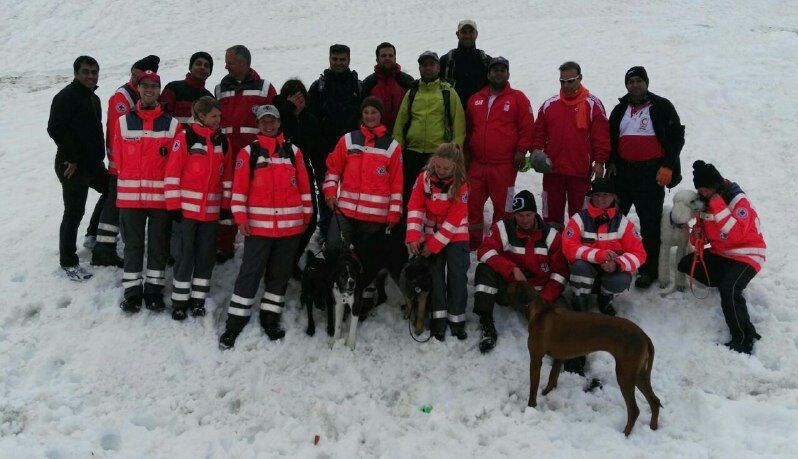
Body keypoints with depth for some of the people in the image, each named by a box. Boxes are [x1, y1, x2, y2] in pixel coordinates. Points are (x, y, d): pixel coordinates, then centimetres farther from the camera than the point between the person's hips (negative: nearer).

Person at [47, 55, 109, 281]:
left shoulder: (93, 98, 16)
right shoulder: (66, 97, -12)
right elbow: (55, 129, -20)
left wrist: (99, 155, 17)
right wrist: (71, 158, -19)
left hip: (93, 163, 9)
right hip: (73, 167, -9)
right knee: (74, 212, -4)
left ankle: (93, 235, 32)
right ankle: (68, 262, 6)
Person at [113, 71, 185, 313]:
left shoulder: (172, 125, 1)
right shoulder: (123, 122, 4)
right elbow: (118, 158, 6)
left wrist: (167, 186, -4)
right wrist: (130, 182, 5)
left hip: (161, 196, 0)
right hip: (130, 195, 0)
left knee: (158, 245, 7)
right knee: (133, 244, 7)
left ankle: (154, 289, 19)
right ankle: (132, 291, 16)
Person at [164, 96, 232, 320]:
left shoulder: (222, 141, 9)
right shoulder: (186, 137, -7)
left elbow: (227, 176, 14)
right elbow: (172, 172, -8)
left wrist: (226, 205, 10)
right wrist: (174, 205, -10)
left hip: (211, 210, 5)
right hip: (187, 208, -4)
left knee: (206, 255, 8)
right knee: (186, 255, 0)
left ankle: (198, 299, 21)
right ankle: (179, 301, 12)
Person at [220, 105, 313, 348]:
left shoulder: (293, 152, 9)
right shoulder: (248, 152, 2)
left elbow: (304, 186, 12)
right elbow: (239, 188, -2)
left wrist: (306, 216, 11)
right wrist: (240, 217, -9)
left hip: (291, 226, 3)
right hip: (258, 226, -3)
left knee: (280, 274, 11)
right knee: (250, 273, -3)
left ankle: (270, 319, 24)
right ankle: (234, 324, 6)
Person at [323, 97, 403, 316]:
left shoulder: (392, 146, 6)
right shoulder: (348, 140, 8)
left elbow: (396, 183, 5)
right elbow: (333, 168, 13)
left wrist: (394, 214, 2)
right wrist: (330, 191, -2)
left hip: (376, 215, -1)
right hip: (345, 210, 1)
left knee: (368, 258, 7)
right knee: (333, 249, -14)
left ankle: (365, 294, 27)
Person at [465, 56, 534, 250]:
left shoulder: (517, 98, 3)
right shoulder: (476, 100, 15)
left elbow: (527, 126, -1)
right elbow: (468, 128, 23)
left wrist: (521, 151, -8)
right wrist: (466, 151, 18)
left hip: (504, 165, -4)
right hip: (477, 163, 4)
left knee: (502, 205, 1)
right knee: (472, 203, 5)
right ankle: (473, 239, 18)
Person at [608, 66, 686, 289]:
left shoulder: (662, 107, 0)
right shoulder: (620, 110, 14)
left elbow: (676, 137, -2)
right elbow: (611, 138, 22)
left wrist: (667, 166, -9)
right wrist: (610, 162, 8)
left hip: (651, 174, -5)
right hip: (623, 171, 5)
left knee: (650, 223, 0)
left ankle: (649, 269, 8)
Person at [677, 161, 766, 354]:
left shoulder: (739, 200, -20)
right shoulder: (706, 201, 2)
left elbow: (735, 235, -33)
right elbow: (704, 230, 13)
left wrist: (719, 207, -33)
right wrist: (697, 235, -12)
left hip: (746, 255, -9)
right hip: (720, 253, 9)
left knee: (729, 290, -31)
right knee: (685, 264, 0)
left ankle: (744, 339, -21)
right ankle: (729, 282, 1)